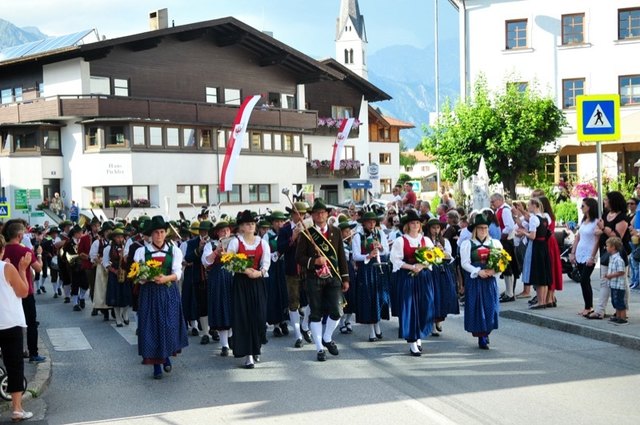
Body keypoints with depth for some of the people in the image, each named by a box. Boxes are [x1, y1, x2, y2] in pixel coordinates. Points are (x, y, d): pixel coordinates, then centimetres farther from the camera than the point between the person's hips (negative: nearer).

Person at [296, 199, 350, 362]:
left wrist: (345, 278, 7)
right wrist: (314, 261, -18)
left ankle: (327, 338, 24)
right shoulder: (307, 234, 0)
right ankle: (320, 348, 15)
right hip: (314, 279, -2)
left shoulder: (336, 232, 8)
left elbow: (342, 256, 10)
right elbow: (299, 257, -2)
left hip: (333, 277, 2)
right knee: (316, 314, 3)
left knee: (336, 312, -3)